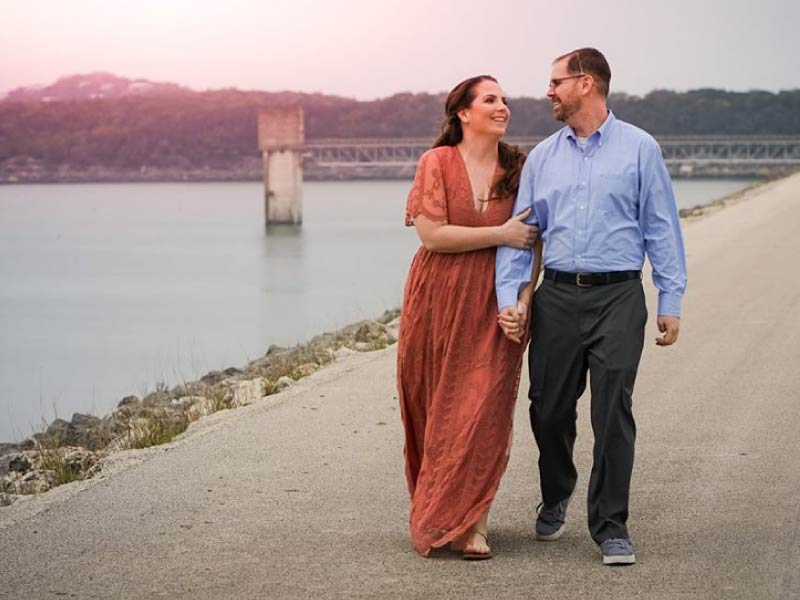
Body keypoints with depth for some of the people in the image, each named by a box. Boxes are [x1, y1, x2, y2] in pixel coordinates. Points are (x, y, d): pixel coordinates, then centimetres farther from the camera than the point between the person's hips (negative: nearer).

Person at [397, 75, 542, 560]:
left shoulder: (519, 169, 5)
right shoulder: (437, 163, -3)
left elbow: (534, 239, 6)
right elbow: (431, 233, -12)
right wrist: (501, 234, -14)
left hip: (493, 306, 1)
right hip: (440, 302, -1)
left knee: (485, 410, -6)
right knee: (437, 410, 6)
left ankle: (471, 523, 0)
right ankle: (437, 511, 22)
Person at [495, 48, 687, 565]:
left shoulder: (639, 149, 3)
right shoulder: (542, 156, 12)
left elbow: (662, 228, 2)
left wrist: (671, 303, -2)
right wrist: (510, 298, 0)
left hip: (618, 296, -3)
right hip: (556, 295, 3)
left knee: (613, 413, -6)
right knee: (549, 409, 8)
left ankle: (611, 525, 4)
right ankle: (555, 497, 34)